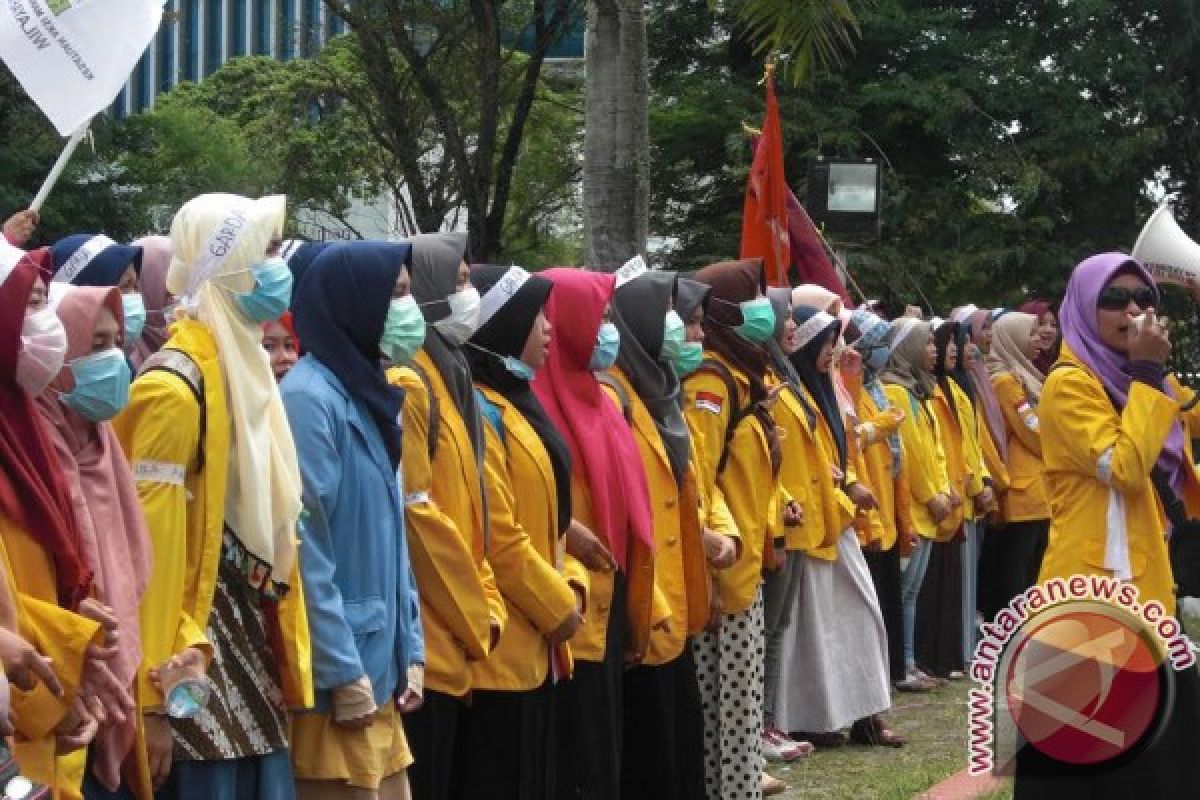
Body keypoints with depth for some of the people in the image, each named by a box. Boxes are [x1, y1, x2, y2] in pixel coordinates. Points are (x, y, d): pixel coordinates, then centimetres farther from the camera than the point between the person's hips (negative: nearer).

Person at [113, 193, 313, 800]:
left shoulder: (242, 366, 13)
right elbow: (151, 541, -17)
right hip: (196, 659, -8)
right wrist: (152, 696, -18)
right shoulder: (176, 385, -14)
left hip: (249, 643, 9)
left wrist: (279, 658, 13)